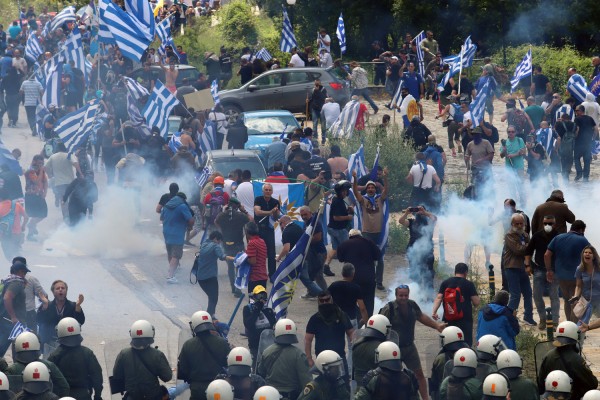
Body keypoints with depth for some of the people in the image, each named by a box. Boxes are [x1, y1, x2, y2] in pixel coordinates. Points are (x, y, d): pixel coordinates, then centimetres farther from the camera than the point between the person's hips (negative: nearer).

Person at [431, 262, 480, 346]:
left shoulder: (445, 283, 7)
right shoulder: (469, 284, -3)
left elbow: (439, 298, -4)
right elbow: (476, 302, -5)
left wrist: (434, 312, -10)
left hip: (448, 320, 3)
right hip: (464, 320, -3)